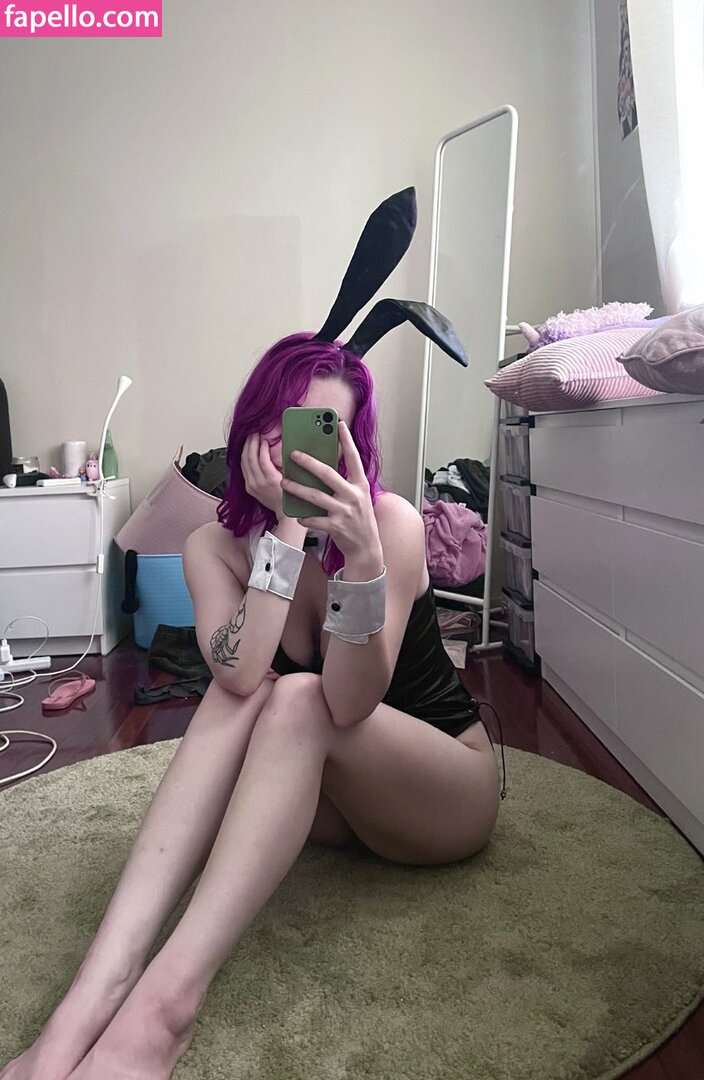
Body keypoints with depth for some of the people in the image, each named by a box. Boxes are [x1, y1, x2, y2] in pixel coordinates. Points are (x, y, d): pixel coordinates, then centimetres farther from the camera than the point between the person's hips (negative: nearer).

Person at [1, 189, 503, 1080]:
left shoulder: (391, 521, -21)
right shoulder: (215, 546, -10)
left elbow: (347, 703, -30)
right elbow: (240, 676, -29)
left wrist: (360, 553, -45)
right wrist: (287, 526, -32)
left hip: (446, 788, -3)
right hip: (327, 796, 3)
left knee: (296, 698, -31)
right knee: (242, 694, -28)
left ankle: (169, 997, -39)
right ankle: (95, 995, -37)